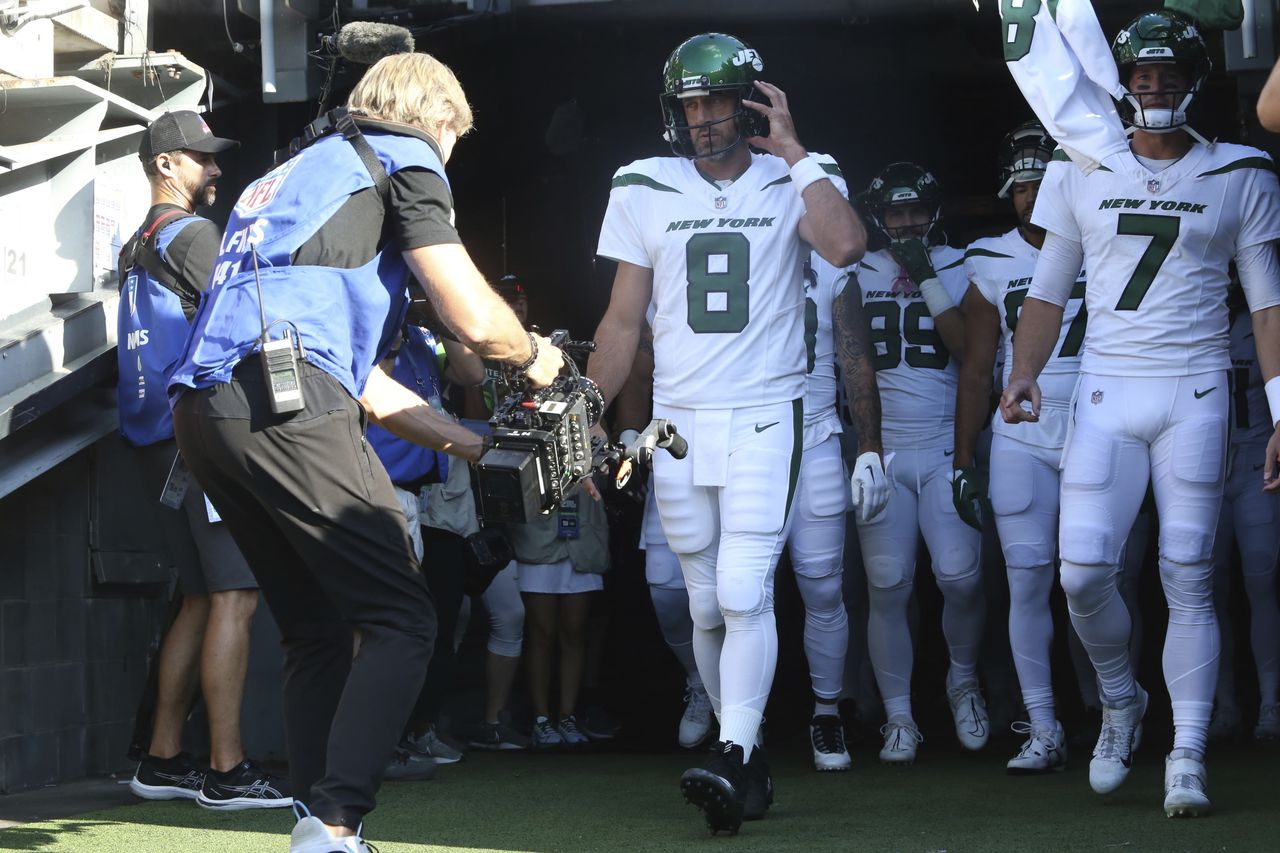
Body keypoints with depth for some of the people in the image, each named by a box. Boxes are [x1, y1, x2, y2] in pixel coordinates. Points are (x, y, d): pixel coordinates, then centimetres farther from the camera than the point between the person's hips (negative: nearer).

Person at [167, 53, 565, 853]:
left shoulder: (299, 171, 36)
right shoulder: (402, 157, 11)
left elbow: (363, 383, 33)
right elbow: (475, 319, 2)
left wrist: (475, 444, 35)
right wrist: (533, 355, 24)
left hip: (201, 411, 9)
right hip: (284, 402, -9)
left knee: (317, 629, 16)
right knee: (401, 622, -5)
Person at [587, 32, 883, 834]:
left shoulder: (795, 183, 0)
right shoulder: (644, 191, 7)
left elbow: (846, 245, -23)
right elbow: (623, 322, 11)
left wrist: (792, 150, -16)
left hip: (763, 421, -3)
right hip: (678, 426, 3)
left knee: (745, 594, -16)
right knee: (707, 607, 7)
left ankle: (734, 759, -18)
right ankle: (749, 757, 17)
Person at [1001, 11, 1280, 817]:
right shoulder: (1083, 174, 8)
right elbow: (1050, 290, 13)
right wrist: (1023, 375, -3)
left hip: (1195, 393, -1)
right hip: (1107, 389, 1)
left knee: (1189, 578, -3)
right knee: (1083, 573, -8)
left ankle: (1187, 757, 1)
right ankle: (1122, 702, 19)